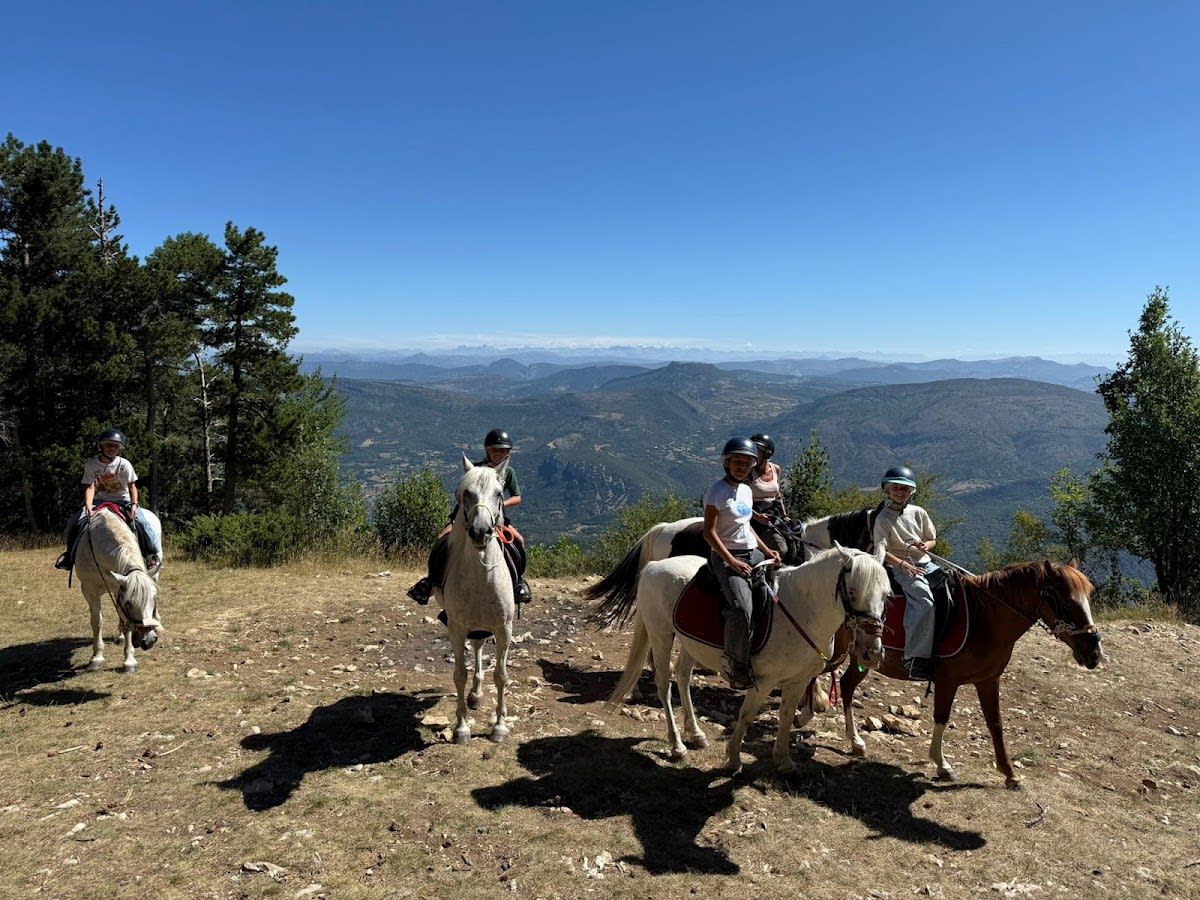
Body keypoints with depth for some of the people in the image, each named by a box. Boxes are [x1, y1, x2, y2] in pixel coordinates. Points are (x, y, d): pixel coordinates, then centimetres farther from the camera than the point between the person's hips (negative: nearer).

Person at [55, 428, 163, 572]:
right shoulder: (91, 464, -5)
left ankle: (154, 552, -12)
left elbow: (132, 486, -7)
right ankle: (70, 554, 14)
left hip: (122, 501, -2)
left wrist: (134, 504, -23)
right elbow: (90, 487, -12)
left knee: (142, 521, -26)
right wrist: (88, 507, -28)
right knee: (74, 523, -12)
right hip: (99, 500, 2)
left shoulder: (124, 464, -8)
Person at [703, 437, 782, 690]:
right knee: (742, 608, -29)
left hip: (753, 553, 9)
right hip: (726, 557, -9)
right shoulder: (717, 491, -10)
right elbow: (709, 532, -14)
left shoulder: (746, 490, 14)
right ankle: (736, 665, -13)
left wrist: (766, 550, 11)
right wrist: (732, 562, -19)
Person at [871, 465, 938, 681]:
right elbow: (882, 552, -9)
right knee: (924, 600, -30)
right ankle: (915, 658, -30)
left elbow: (932, 539, 19)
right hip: (899, 566, -6)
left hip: (924, 563, 6)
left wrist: (926, 545, -5)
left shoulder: (918, 513, 11)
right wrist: (904, 564, -22)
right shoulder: (883, 518, -3)